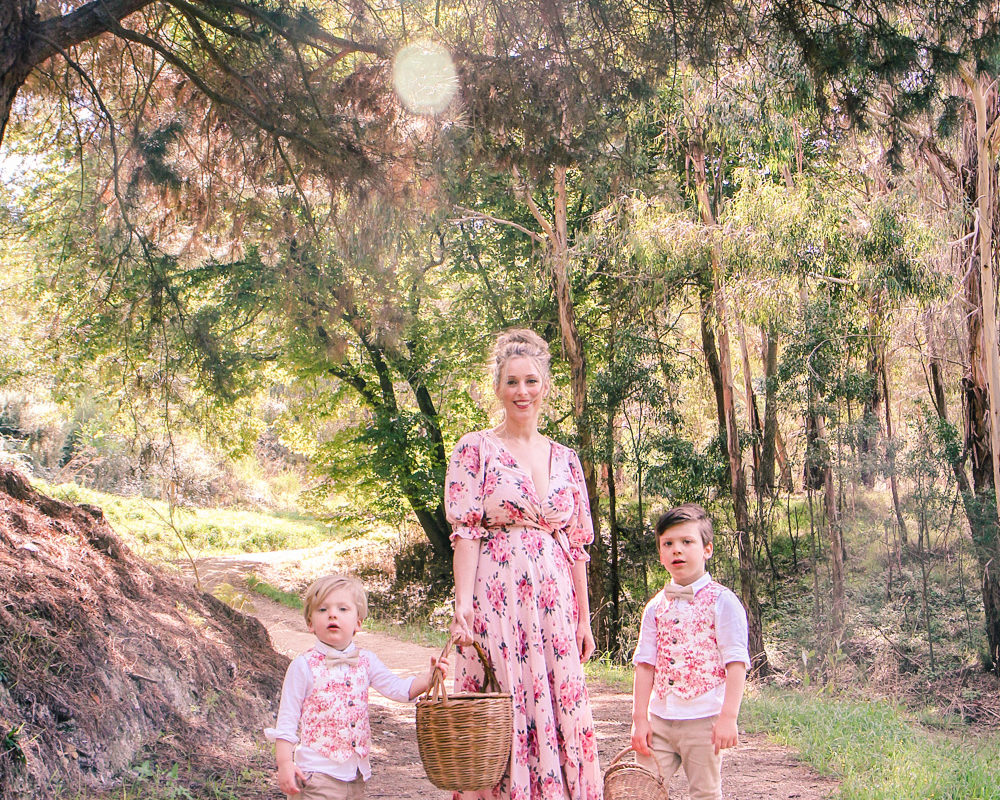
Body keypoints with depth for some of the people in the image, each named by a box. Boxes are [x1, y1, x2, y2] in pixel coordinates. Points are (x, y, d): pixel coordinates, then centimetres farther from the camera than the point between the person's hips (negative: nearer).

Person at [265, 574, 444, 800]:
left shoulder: (366, 661, 6)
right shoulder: (304, 666, -8)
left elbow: (399, 688, 4)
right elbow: (287, 719, -6)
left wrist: (430, 677, -12)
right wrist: (284, 763, -13)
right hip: (318, 771, -5)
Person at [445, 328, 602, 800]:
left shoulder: (565, 459, 13)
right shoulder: (476, 450, 0)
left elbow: (576, 545, 14)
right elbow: (465, 533, -6)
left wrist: (584, 617, 11)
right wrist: (463, 604, -16)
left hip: (554, 602, 4)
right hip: (496, 597, -4)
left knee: (559, 713, 4)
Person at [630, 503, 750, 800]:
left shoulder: (722, 601, -5)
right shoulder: (655, 607, 8)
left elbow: (736, 663, -9)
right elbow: (645, 664, 7)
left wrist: (728, 718, -15)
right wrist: (640, 719, 1)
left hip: (704, 720, -4)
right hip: (659, 719, 4)